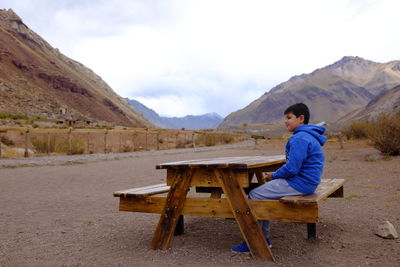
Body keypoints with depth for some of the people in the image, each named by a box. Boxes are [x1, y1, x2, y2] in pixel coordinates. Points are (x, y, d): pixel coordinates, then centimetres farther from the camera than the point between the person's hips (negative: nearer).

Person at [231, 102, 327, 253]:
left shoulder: (300, 138, -18)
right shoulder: (308, 136, 17)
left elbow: (292, 168, -23)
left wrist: (274, 176, -5)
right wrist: (274, 174, 8)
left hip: (299, 183, -11)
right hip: (303, 181, 11)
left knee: (254, 196, -7)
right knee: (261, 193, 16)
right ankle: (263, 239, 16)